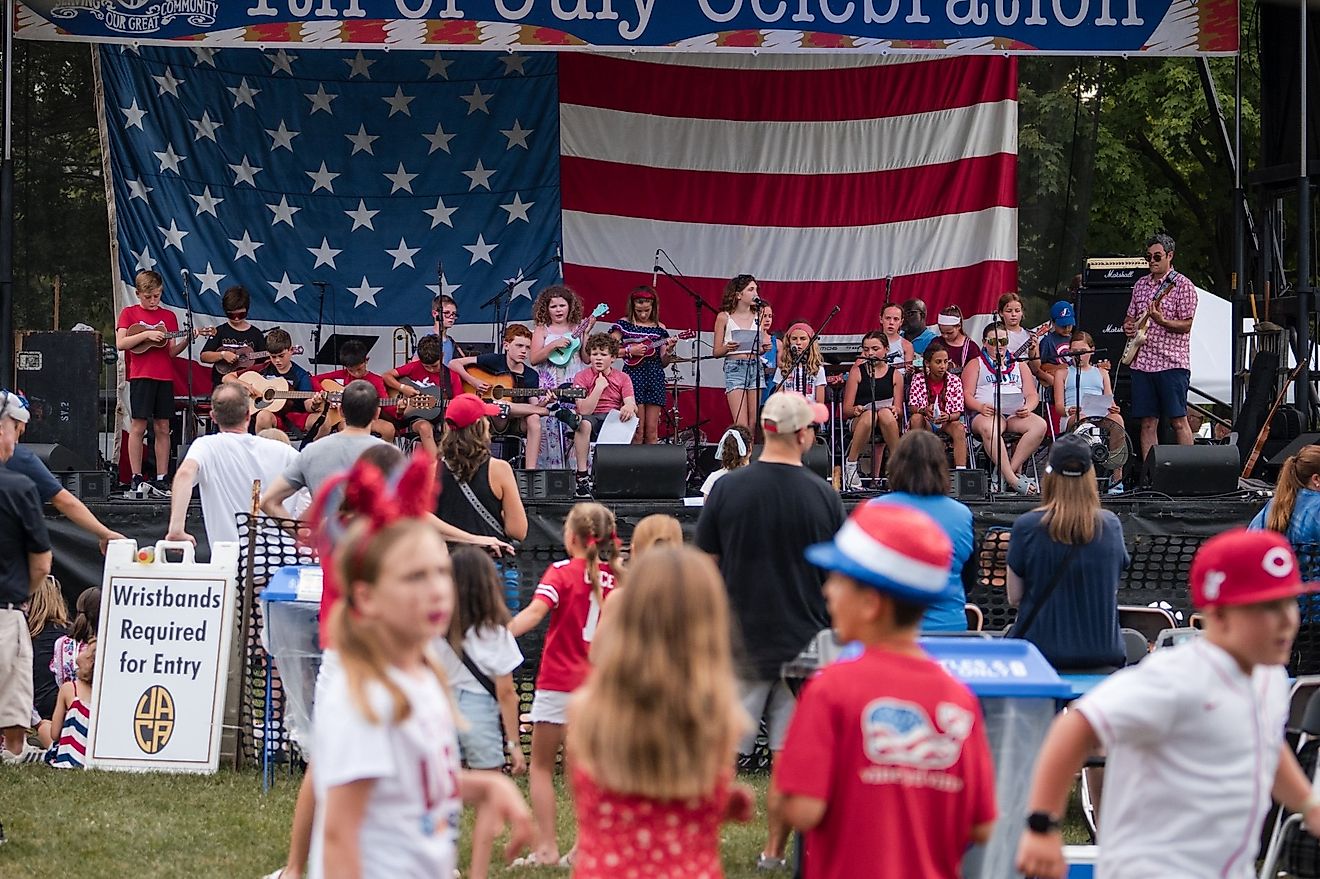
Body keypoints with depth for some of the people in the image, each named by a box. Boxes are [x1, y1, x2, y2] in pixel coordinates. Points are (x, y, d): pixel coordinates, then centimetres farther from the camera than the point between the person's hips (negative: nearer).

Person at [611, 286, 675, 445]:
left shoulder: (659, 328, 11)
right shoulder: (624, 325, 3)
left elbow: (663, 363, 12)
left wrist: (669, 351, -7)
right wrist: (629, 351, -11)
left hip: (655, 378, 3)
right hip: (634, 375, -3)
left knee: (652, 432, 0)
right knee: (637, 432, -6)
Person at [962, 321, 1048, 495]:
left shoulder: (1019, 365, 28)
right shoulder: (975, 365, 19)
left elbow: (1032, 394, 19)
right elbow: (967, 395, 6)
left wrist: (1027, 408, -5)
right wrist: (981, 407, -16)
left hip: (1016, 414, 3)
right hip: (987, 413, -3)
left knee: (1040, 425, -30)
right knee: (988, 428, -41)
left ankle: (1009, 470, -32)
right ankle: (1013, 479, -45)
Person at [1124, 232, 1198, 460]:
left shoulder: (1182, 285, -4)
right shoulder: (1140, 285, 16)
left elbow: (1186, 325, -8)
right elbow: (1131, 316, 26)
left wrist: (1161, 321, -24)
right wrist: (1128, 326, 3)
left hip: (1172, 363, -6)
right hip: (1141, 362, 6)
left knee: (1178, 421, -8)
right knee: (1147, 422, 5)